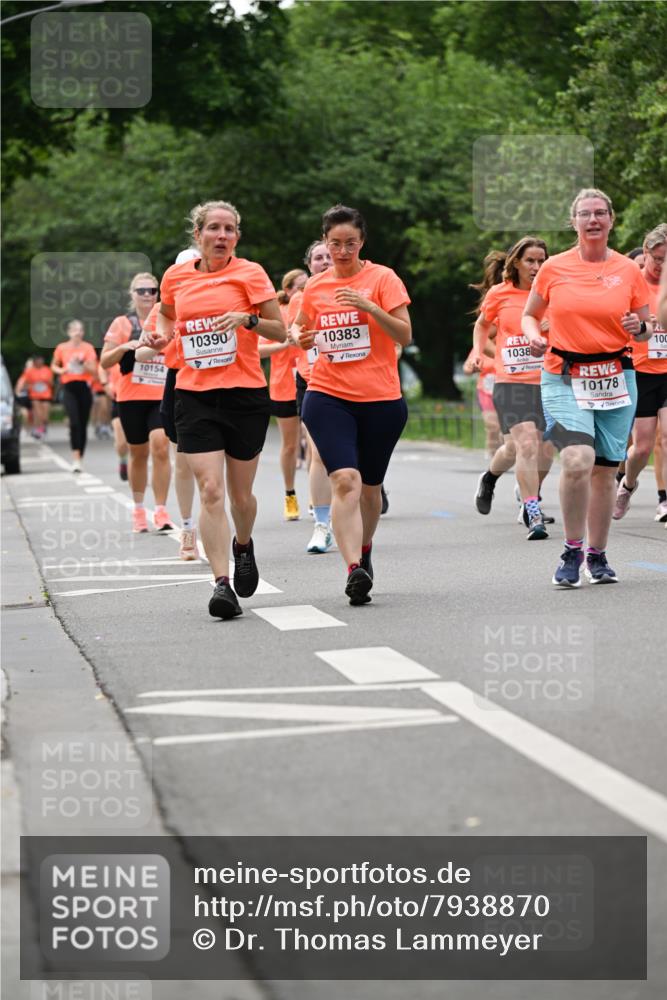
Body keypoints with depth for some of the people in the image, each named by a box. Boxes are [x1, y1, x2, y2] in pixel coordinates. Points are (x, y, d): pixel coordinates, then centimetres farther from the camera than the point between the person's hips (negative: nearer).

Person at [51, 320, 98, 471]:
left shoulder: (88, 348, 4)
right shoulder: (62, 348, 4)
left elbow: (94, 369, 1)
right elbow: (54, 366, 18)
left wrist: (84, 363, -17)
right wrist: (60, 370, -3)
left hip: (84, 387, 2)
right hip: (69, 387, -2)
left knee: (83, 424, 5)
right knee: (74, 423, -17)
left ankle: (80, 457, 17)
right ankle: (75, 459, -22)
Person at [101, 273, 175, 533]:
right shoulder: (123, 323, 3)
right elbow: (105, 362, 0)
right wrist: (124, 347, -17)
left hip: (163, 396, 1)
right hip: (132, 397, -1)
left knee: (160, 447, -16)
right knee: (138, 453, 8)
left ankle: (161, 511, -13)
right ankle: (138, 510, 24)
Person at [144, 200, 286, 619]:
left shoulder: (249, 273, -2)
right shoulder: (176, 276, 7)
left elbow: (280, 331, -1)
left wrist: (247, 319, -19)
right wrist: (161, 336, 6)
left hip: (246, 393, -1)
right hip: (195, 395, 1)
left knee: (240, 494, 8)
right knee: (211, 491, -12)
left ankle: (244, 545, 41)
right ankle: (222, 583, -14)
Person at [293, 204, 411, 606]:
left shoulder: (383, 278, -1)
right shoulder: (315, 287, 8)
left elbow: (405, 336, -8)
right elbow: (301, 331, 24)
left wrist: (370, 307, -22)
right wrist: (302, 338, 0)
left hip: (381, 399, -1)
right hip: (328, 396, 1)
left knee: (370, 486, 12)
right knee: (345, 480, -19)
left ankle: (364, 549, 39)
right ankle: (354, 570, -26)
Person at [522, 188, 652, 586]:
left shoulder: (629, 271, 4)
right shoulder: (554, 268, 2)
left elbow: (648, 326, 13)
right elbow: (530, 314, 15)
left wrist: (639, 328, -10)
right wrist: (533, 334, -6)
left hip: (615, 378, 2)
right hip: (563, 378, -2)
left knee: (605, 471, 7)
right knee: (577, 461, -22)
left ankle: (598, 555, 23)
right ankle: (572, 551, -6)